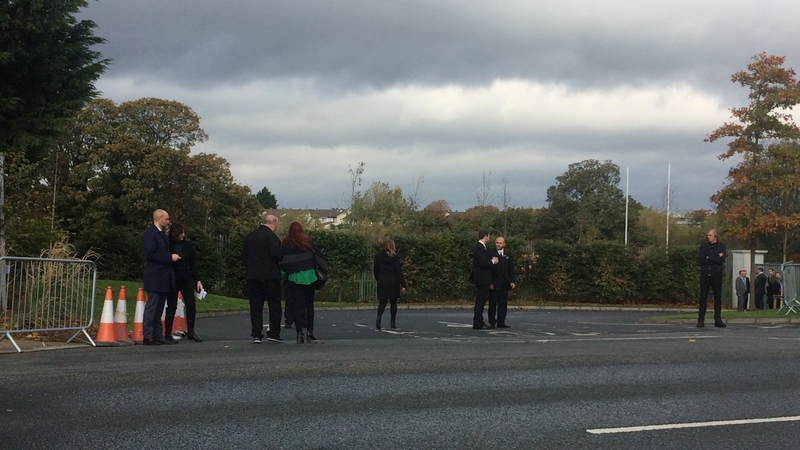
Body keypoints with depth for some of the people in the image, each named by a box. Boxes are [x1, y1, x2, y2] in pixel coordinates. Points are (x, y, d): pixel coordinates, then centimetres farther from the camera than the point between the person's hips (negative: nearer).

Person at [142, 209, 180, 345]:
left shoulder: (161, 233, 20)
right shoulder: (150, 233, -10)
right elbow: (150, 254, -20)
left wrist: (172, 257, 10)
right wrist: (170, 257, -18)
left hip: (163, 278, 10)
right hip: (154, 278, -10)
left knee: (158, 309, 11)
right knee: (151, 307, -7)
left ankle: (158, 336, 14)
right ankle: (147, 337, -5)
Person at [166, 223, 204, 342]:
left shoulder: (187, 245, 7)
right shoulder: (168, 245, -4)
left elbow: (192, 264, 10)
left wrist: (197, 280, 6)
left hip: (187, 279, 3)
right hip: (173, 280, -3)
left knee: (191, 305, -3)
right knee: (172, 306, 2)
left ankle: (191, 332, 6)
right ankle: (168, 333, 11)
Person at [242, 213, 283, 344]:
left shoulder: (249, 236, 11)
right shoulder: (271, 236, -11)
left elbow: (243, 255, 14)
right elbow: (276, 253, -22)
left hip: (253, 276, 5)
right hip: (270, 276, -5)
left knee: (255, 306, 7)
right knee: (274, 305, 5)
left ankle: (256, 335, 4)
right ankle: (274, 333, 4)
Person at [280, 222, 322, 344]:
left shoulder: (285, 245, 2)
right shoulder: (308, 242, 3)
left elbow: (281, 261, 1)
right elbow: (319, 254, 1)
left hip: (294, 277, -1)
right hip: (309, 276, 1)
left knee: (297, 306, 3)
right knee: (309, 304, 12)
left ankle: (299, 333, -5)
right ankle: (310, 331, 11)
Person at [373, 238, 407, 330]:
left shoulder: (378, 257, 2)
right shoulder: (394, 257, -6)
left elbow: (375, 271, 7)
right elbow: (399, 272, -8)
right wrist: (403, 285, -8)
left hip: (382, 284, 2)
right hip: (393, 283, -2)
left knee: (382, 302, 3)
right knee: (393, 303, 12)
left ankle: (379, 317, -25)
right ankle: (393, 322, 13)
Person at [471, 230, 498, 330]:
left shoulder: (479, 247, 15)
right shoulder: (480, 248, -18)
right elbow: (483, 264, -24)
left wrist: (492, 260, 9)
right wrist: (492, 261, -9)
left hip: (482, 280, 11)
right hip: (481, 280, -11)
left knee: (481, 300, 16)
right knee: (480, 300, -5)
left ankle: (479, 322, 24)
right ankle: (477, 323, -1)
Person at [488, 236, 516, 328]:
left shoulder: (508, 255, 11)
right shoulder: (490, 254, -2)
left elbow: (511, 269, 12)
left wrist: (513, 281, 2)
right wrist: (489, 282, -11)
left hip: (504, 283, 4)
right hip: (494, 284, -4)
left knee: (503, 304, 4)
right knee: (493, 304, 0)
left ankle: (501, 322, 8)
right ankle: (492, 323, 5)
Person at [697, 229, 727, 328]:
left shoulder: (721, 246, 6)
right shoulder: (703, 246, 11)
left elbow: (721, 260, -9)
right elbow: (700, 259, -3)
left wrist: (708, 258, -6)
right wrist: (715, 259, -6)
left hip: (716, 275, -1)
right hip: (705, 275, 1)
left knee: (718, 297, 2)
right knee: (703, 298, -1)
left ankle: (718, 320, 7)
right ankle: (701, 320, 1)